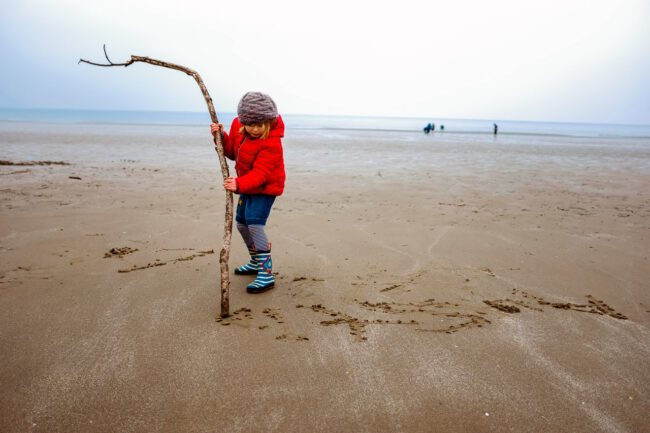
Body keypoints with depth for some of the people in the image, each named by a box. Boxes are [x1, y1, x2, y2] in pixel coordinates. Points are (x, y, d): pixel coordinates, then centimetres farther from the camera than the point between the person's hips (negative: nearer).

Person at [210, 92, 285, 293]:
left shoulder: (271, 144, -30)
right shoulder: (238, 127, -7)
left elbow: (260, 173, -35)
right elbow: (231, 152, 6)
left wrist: (239, 184, -50)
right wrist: (221, 137, -12)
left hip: (266, 187, -9)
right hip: (247, 185, 9)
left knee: (255, 223, -22)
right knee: (241, 223, 16)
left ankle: (267, 274, -19)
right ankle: (256, 262, 36)